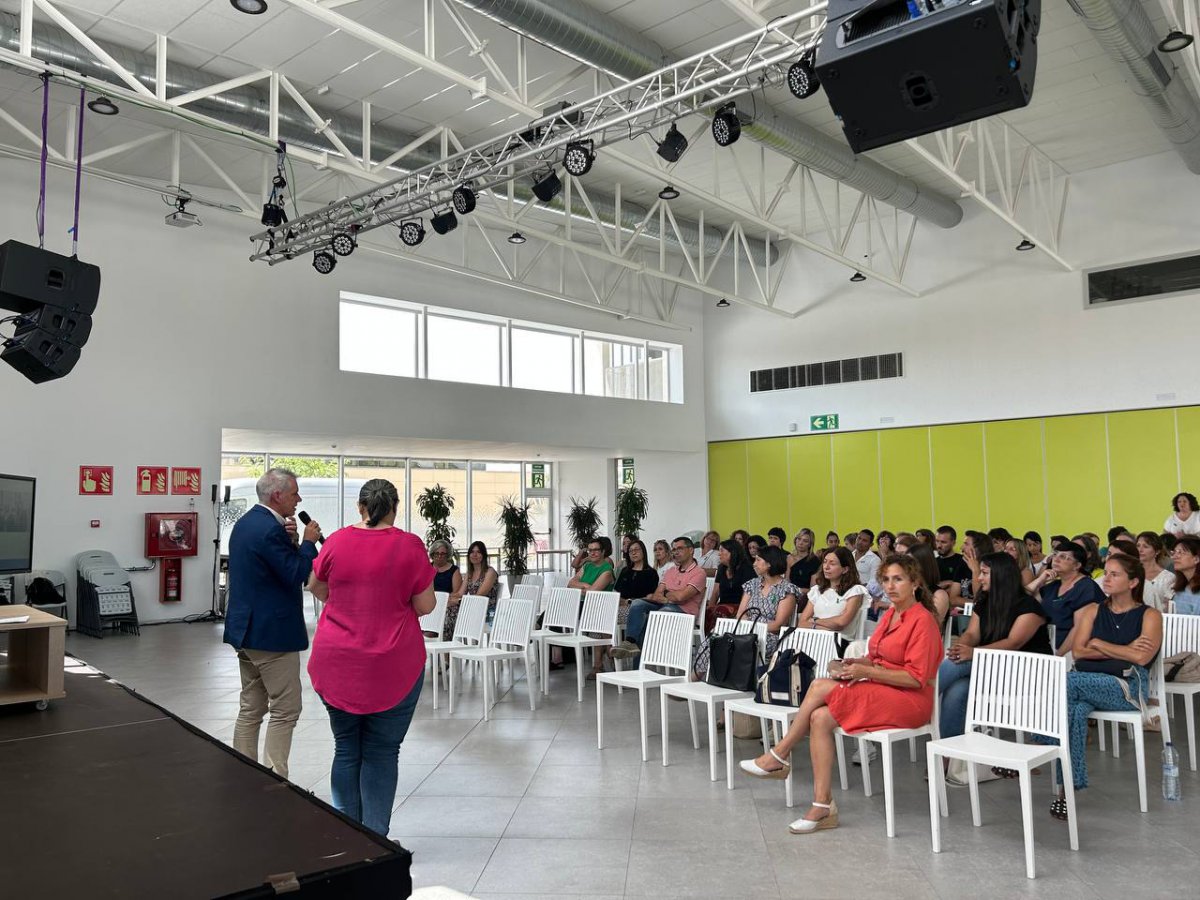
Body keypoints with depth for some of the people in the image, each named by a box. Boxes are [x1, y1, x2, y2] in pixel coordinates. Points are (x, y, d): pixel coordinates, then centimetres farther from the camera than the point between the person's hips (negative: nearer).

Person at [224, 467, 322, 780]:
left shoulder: (246, 522, 10)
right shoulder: (271, 529, -21)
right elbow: (297, 576, -19)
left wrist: (286, 538, 4)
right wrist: (308, 541, -8)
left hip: (245, 628, 10)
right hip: (272, 633, -10)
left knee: (250, 709, 15)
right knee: (285, 711, -1)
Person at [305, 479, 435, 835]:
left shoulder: (337, 541, -2)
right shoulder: (410, 545, -9)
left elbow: (316, 587, 14)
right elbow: (425, 606, -5)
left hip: (337, 664, 2)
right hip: (393, 667, -2)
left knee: (346, 749, 14)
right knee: (381, 752, 8)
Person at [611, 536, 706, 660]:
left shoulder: (698, 573, -3)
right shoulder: (671, 571, 21)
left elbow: (680, 596, -16)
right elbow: (656, 595, 10)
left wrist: (666, 594, 4)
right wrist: (670, 598, -10)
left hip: (684, 611, -7)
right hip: (664, 605, 7)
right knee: (637, 604, -21)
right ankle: (630, 642, -37)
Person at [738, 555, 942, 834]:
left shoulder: (922, 620, -12)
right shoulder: (889, 615, 15)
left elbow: (915, 678, -17)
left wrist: (866, 671, -18)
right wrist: (859, 662, -1)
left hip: (909, 699, -8)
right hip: (880, 691, 8)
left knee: (820, 687, -24)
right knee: (820, 718, -18)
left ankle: (779, 756, -9)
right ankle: (823, 806, -15)